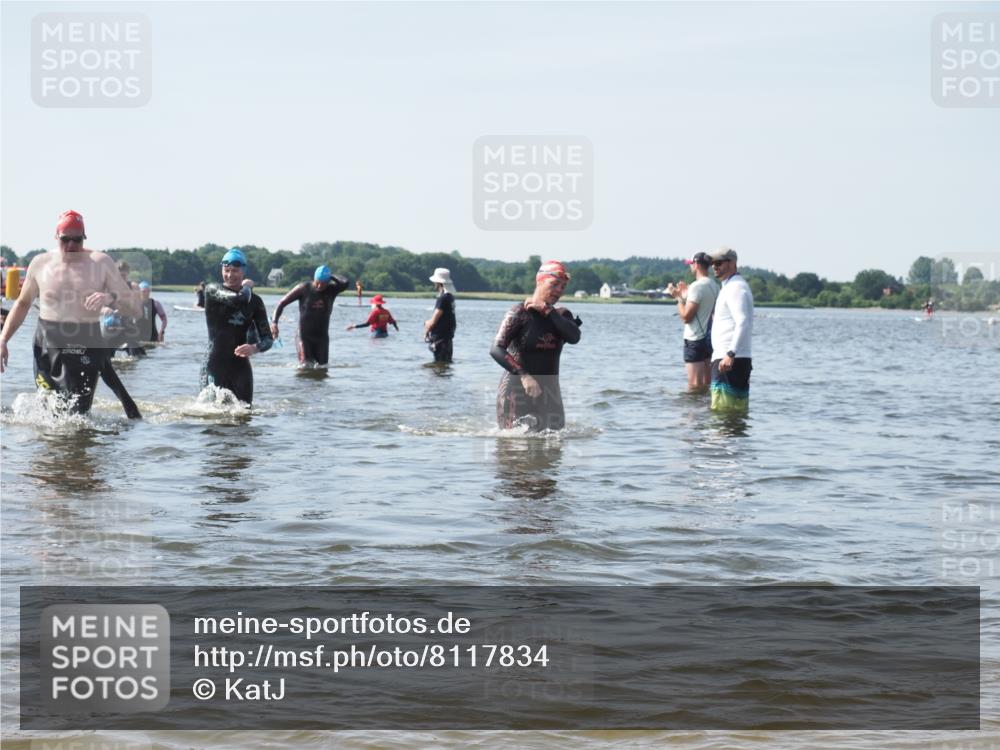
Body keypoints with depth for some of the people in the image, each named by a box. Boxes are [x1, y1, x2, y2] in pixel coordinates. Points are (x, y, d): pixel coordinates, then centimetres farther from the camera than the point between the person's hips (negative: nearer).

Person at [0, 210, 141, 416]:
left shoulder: (100, 263, -1)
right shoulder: (41, 263, 6)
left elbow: (134, 307, -3)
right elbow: (23, 303, 20)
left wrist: (111, 298, -24)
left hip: (85, 350, -3)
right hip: (47, 348, 3)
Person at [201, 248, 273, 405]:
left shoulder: (255, 301, 7)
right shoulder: (212, 290, -1)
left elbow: (267, 338, 3)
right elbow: (238, 299, -21)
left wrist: (254, 348, -19)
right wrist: (247, 287, 0)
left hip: (241, 367, 3)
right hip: (214, 366, -3)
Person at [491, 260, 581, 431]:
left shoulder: (561, 315, 9)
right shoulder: (520, 312, -8)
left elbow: (574, 337, -13)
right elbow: (496, 350, -19)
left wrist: (547, 310, -13)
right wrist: (523, 376, -29)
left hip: (549, 391, 5)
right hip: (516, 390, -5)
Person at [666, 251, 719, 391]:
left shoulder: (697, 286, -17)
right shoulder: (714, 286, 9)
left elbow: (686, 316, -19)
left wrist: (678, 297, -6)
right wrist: (686, 294, 23)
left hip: (695, 339, -9)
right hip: (709, 337, 9)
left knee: (694, 385, -8)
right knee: (706, 383, 13)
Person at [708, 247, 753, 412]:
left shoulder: (735, 287, -11)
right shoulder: (735, 286, 23)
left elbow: (743, 323, -23)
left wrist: (730, 354, -29)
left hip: (730, 360, -11)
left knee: (722, 410, -14)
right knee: (738, 409, 10)